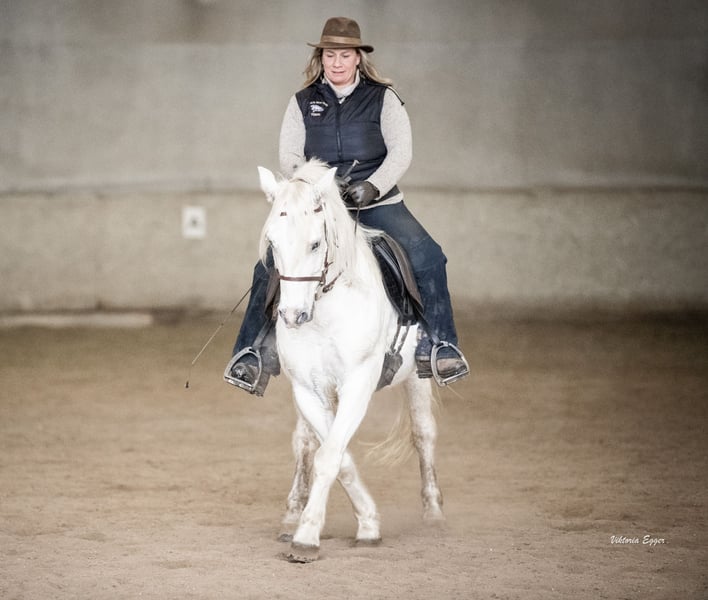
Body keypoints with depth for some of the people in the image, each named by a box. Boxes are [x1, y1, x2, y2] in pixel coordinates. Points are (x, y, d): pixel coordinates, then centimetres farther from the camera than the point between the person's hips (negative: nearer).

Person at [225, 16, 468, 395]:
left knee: (427, 258, -22)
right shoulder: (302, 103, 9)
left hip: (378, 203, -1)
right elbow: (289, 157, 3)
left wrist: (373, 187, -20)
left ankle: (440, 345, -15)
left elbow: (401, 152, -4)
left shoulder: (383, 99, 5)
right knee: (270, 269, -16)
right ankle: (252, 353, -8)